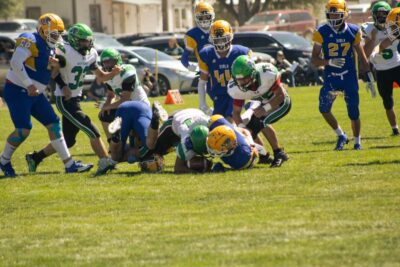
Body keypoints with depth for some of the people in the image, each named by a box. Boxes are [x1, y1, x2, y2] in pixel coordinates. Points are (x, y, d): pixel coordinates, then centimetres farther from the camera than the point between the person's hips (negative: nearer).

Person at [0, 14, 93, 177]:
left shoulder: (50, 48, 13)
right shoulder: (30, 42, -17)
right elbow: (15, 63, -27)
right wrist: (29, 85, -25)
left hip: (34, 94, 9)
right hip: (17, 91, -9)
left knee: (53, 123, 3)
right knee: (24, 129, -13)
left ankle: (69, 164, 3)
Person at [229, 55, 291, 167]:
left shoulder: (267, 74, -36)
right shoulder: (236, 89, -22)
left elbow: (281, 95, -24)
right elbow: (236, 112, -12)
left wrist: (265, 108, -33)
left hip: (280, 103, -6)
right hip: (263, 104, 6)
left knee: (261, 122, -27)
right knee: (248, 125, -8)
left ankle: (279, 154, -16)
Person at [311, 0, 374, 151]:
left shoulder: (353, 32, -3)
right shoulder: (322, 32, -7)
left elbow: (362, 57, 6)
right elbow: (314, 60, -6)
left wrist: (369, 79, 5)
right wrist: (329, 62, -25)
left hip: (350, 77, 0)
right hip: (331, 78, 0)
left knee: (353, 112, 0)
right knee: (324, 108, -12)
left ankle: (357, 141, 22)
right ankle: (341, 136, 9)